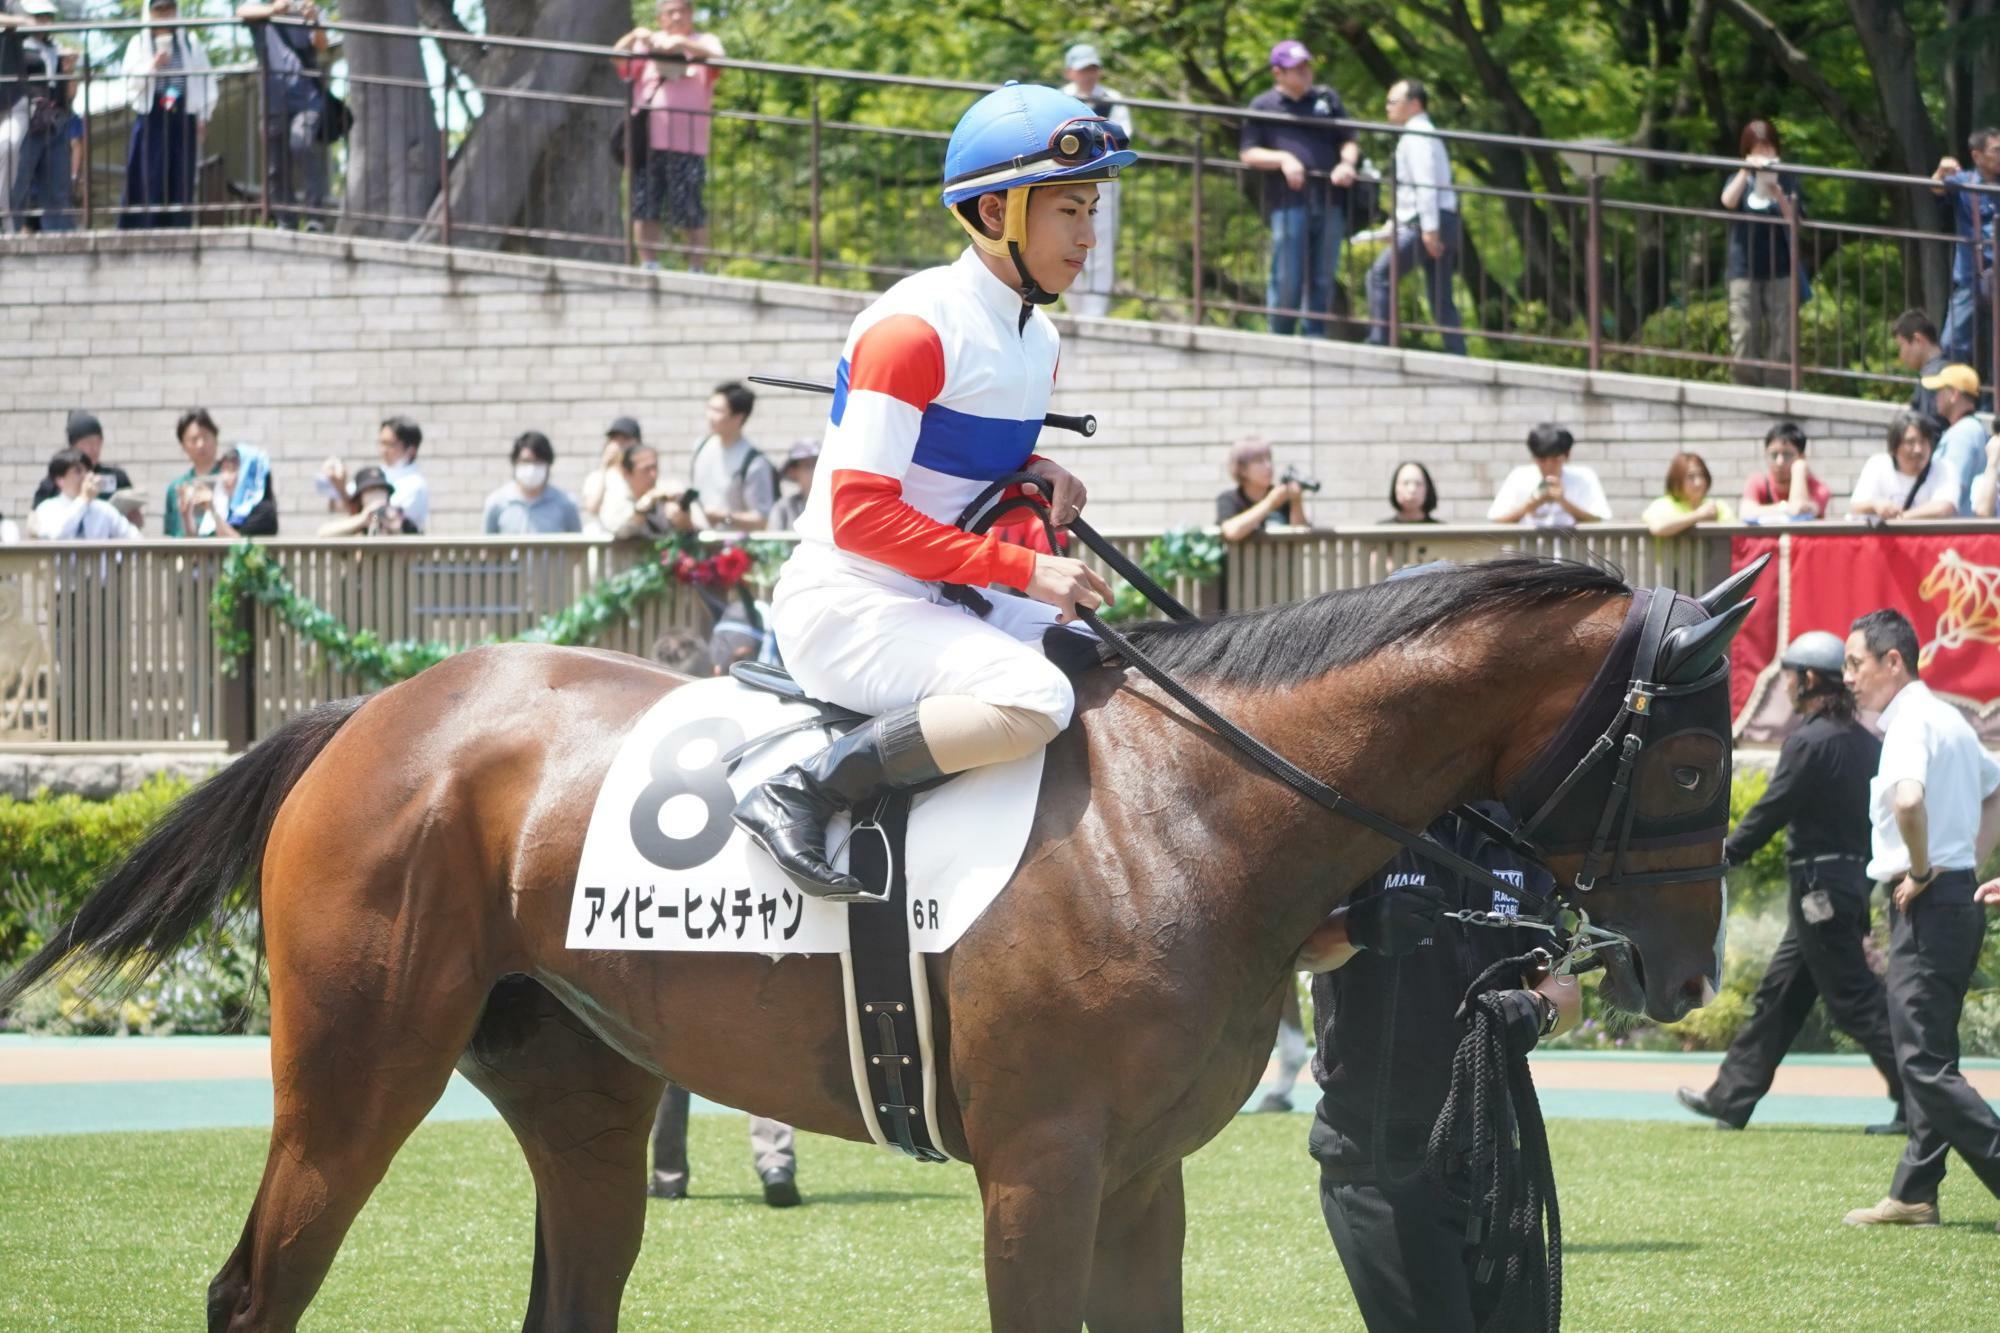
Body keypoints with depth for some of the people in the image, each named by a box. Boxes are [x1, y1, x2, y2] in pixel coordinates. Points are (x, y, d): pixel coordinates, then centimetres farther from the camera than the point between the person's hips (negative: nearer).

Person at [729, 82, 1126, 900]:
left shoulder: (1037, 339, 11)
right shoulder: (914, 329, -17)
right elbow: (860, 517, -22)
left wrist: (1039, 476, 2)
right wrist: (1024, 571, -24)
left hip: (948, 601, 9)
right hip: (846, 607, -9)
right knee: (1034, 700, -32)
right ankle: (802, 796, -23)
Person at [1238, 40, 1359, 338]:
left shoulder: (1327, 99, 17)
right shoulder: (1263, 106, 8)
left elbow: (1349, 140, 18)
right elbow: (1247, 154, 4)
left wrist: (1347, 161, -4)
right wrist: (1283, 159, -12)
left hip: (1330, 201, 3)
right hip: (1288, 204, -3)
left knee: (1322, 280, 5)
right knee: (1287, 281, -7)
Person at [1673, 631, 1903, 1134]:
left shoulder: (1810, 742, -15)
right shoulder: (1865, 743, 11)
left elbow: (1772, 810, -14)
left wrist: (1723, 857, -3)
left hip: (1820, 886, -9)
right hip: (1855, 880, 9)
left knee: (1854, 999, -7)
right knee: (1779, 995, 15)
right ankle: (1731, 1098, 20)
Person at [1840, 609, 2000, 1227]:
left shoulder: (1912, 722, -15)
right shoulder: (1948, 719, 16)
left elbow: (1908, 800, -35)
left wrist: (1921, 870, -20)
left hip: (1926, 904, -10)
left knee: (1924, 1063, -9)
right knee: (1926, 1055, 13)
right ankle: (1914, 1193, 16)